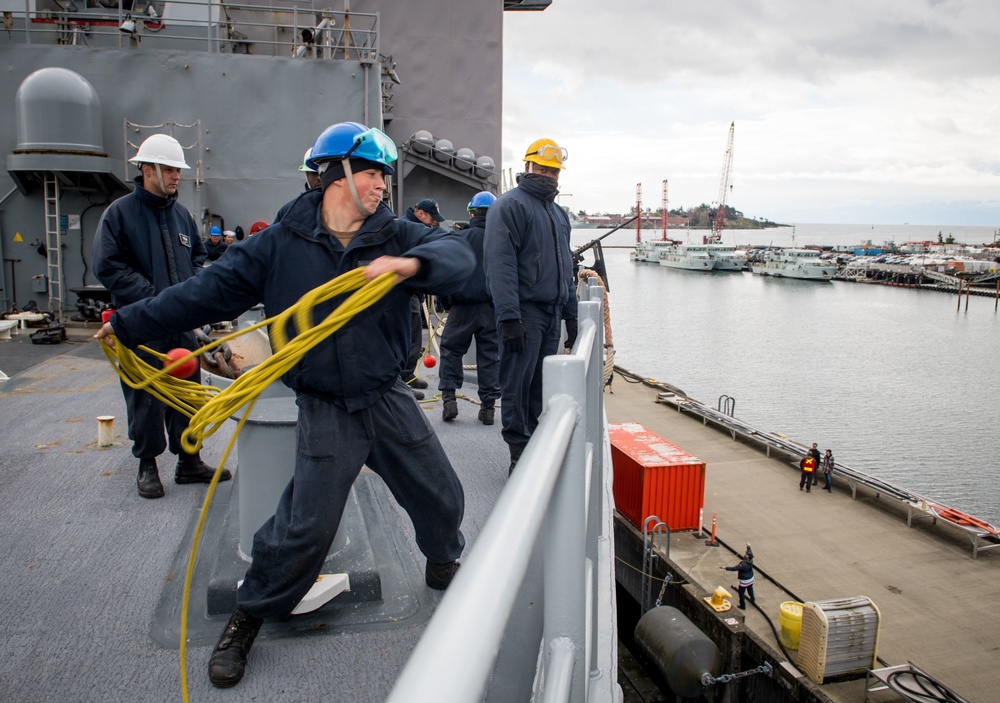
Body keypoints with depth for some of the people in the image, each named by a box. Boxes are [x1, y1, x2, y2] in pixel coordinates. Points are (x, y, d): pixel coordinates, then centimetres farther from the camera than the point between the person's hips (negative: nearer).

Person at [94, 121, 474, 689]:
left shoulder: (397, 236, -1)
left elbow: (459, 255, -17)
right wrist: (131, 324, 5)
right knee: (304, 529, -1)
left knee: (441, 497, 13)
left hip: (391, 402, 3)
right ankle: (247, 620, 24)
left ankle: (445, 567, 46)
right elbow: (212, 291, 1)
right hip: (326, 413, -2)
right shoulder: (281, 245, -4)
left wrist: (406, 263, -37)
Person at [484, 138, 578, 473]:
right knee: (518, 384, -4)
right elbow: (500, 264, -16)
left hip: (552, 313, 8)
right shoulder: (510, 205, -6)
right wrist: (509, 317, -24)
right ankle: (520, 454, 4)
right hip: (524, 311, -7)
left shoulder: (558, 213, 20)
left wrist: (571, 314, 18)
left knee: (542, 385, 11)